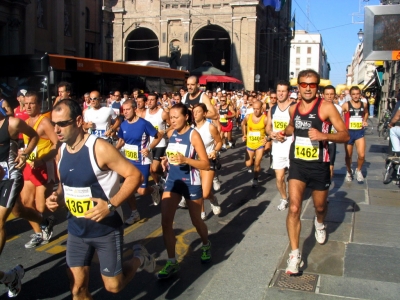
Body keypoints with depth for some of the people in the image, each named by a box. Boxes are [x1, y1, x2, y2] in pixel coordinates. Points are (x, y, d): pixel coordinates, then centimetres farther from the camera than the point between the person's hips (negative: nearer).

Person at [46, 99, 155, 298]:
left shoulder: (99, 148, -21)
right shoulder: (61, 151, 1)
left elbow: (135, 175, -20)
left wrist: (111, 204, -29)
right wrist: (57, 197, -5)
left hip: (106, 228, -6)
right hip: (76, 229, 6)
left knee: (113, 286, 7)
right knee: (78, 289, 8)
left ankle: (139, 258, 35)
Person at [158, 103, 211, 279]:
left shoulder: (193, 135, -14)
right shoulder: (171, 134, 2)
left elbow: (206, 164, -16)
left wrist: (185, 160, -30)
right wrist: (166, 160, 0)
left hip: (191, 183, -5)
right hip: (172, 181, 5)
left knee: (196, 221, 13)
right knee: (165, 222, -5)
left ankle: (206, 245, 45)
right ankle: (172, 262, 6)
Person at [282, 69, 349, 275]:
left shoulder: (326, 107, -12)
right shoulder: (293, 109, 3)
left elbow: (345, 135, -13)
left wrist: (324, 135, -31)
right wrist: (285, 132, 4)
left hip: (319, 166, -2)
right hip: (297, 164, 2)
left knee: (320, 206, 18)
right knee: (294, 208, -11)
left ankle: (319, 223, 56)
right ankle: (295, 255, -6)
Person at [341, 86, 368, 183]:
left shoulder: (363, 104, 3)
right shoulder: (346, 105, -8)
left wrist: (364, 120, 9)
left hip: (360, 132, 2)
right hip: (349, 132, -2)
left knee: (362, 155, -11)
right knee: (348, 156, 11)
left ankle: (358, 171, 17)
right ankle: (349, 172, 36)